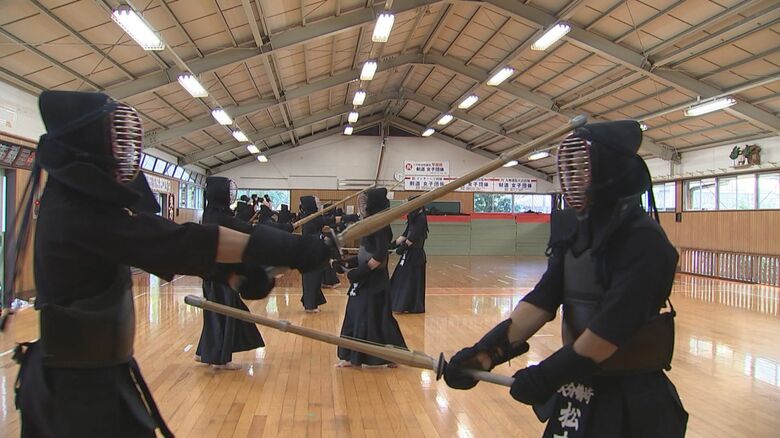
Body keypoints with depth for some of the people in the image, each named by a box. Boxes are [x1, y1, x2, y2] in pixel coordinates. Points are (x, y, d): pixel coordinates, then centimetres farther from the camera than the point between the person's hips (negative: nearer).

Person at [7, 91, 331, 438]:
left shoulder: (75, 202, 6)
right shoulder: (83, 212, -24)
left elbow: (159, 246, 4)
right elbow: (177, 243, -29)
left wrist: (230, 270, -2)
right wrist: (288, 249, -29)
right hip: (85, 383, -9)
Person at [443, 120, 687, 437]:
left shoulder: (643, 238, -19)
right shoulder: (573, 231, 4)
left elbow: (614, 324, -25)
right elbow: (543, 299, -2)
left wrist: (547, 374, -21)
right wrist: (486, 352, -13)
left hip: (630, 399, -6)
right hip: (577, 391, 7)